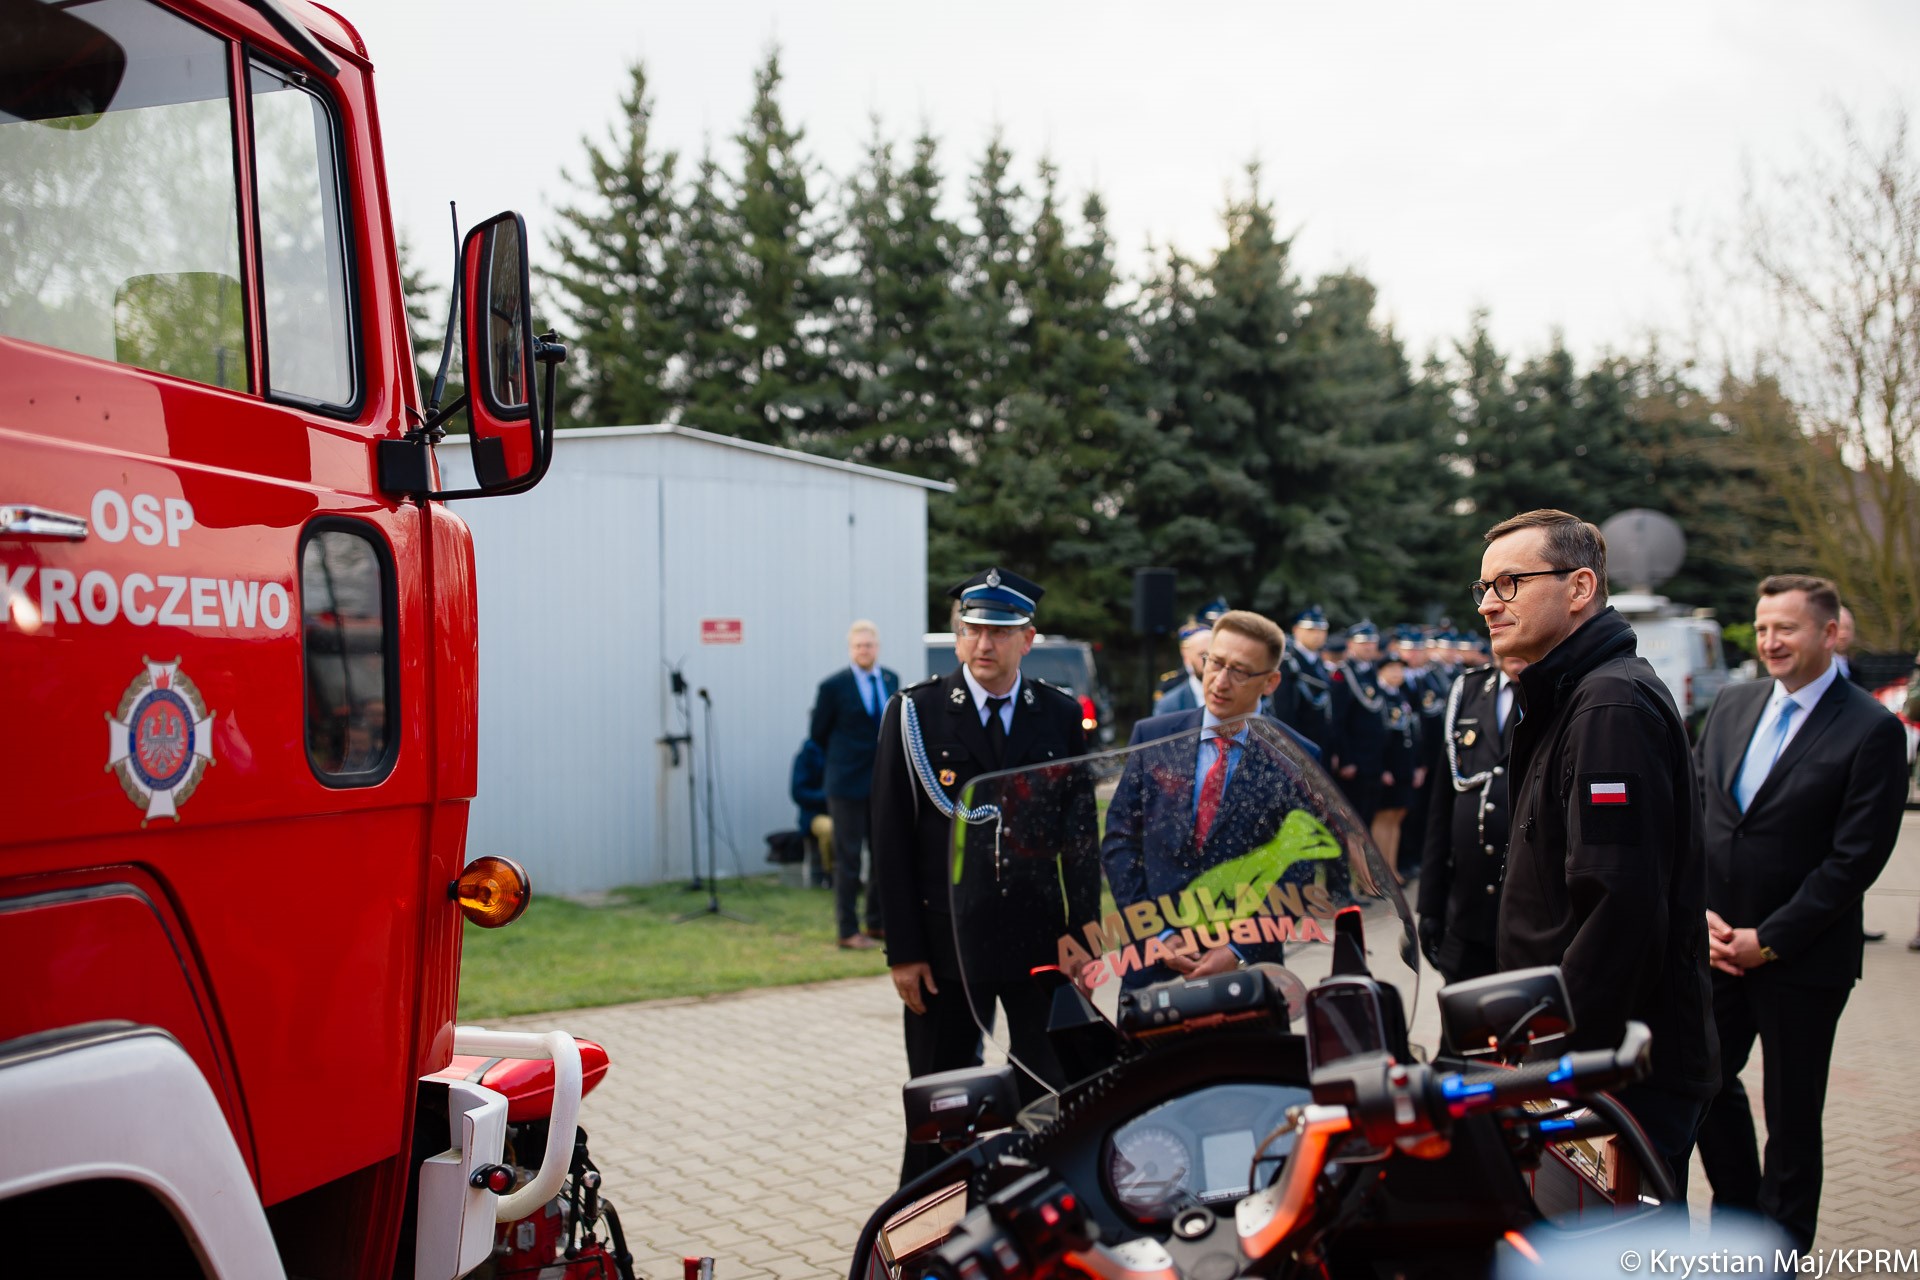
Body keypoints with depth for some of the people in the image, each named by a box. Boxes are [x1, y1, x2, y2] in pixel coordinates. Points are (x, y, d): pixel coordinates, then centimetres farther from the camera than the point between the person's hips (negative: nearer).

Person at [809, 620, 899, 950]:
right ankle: (849, 931, 7)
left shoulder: (891, 681, 6)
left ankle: (878, 923, 22)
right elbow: (819, 734, 1)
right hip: (849, 784, -5)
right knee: (848, 857, 1)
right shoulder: (833, 686, -8)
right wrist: (845, 758, 9)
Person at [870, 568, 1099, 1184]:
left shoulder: (1063, 716, 5)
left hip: (1042, 942, 2)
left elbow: (1081, 834, 6)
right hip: (946, 942, -1)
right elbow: (890, 838, -2)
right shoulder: (914, 712, -1)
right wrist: (903, 950, -6)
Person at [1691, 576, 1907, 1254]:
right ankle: (1738, 1213, 36)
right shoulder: (1731, 706, 6)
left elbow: (1857, 856, -15)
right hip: (1717, 944, 5)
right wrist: (1699, 912, -5)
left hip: (1802, 960, -5)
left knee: (1792, 1112, 9)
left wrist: (1770, 939, -15)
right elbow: (1691, 813, 7)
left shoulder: (1872, 729, -12)